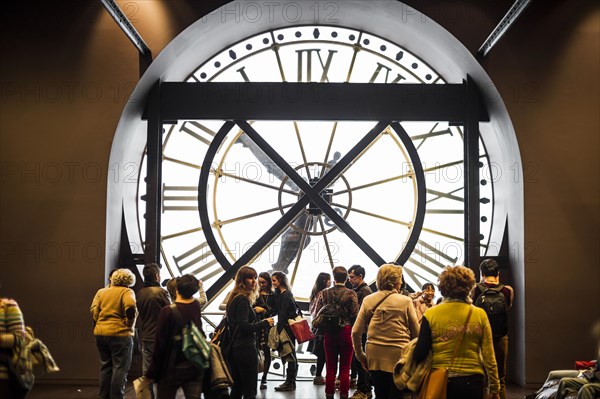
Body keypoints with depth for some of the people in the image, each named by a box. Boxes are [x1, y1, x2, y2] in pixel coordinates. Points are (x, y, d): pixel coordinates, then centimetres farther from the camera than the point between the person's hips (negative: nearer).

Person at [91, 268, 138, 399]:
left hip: (100, 333, 6)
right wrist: (129, 323, -10)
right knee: (120, 368, 1)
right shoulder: (126, 292, -5)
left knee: (105, 366, 16)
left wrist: (99, 323, 9)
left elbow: (94, 310, 3)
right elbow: (130, 307, -24)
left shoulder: (102, 292, 13)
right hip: (120, 333, -6)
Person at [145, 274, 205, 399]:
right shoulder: (197, 307, -1)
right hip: (195, 367, 4)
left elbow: (160, 344, -13)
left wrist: (152, 373, -6)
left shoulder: (168, 311, -15)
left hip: (173, 368, -4)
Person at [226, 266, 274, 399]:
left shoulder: (234, 298, 15)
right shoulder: (243, 299, -15)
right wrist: (264, 323, -12)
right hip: (245, 348, -10)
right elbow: (244, 327, -21)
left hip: (234, 348, 10)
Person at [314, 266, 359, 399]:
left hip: (329, 333, 3)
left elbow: (317, 314, -1)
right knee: (345, 368, 4)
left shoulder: (324, 293, -2)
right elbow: (355, 316, -11)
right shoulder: (351, 294, -10)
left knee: (330, 367, 11)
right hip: (347, 332, -2)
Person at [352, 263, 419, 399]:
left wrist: (360, 356, 12)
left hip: (375, 356, 3)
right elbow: (416, 332, -4)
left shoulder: (368, 300, 1)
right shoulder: (405, 301, -6)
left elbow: (356, 332, 1)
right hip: (399, 357, -3)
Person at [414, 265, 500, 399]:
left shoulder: (431, 315, -7)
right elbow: (489, 356, -3)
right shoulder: (480, 314, -4)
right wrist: (494, 388, 5)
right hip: (472, 382, 1)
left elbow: (420, 354, -10)